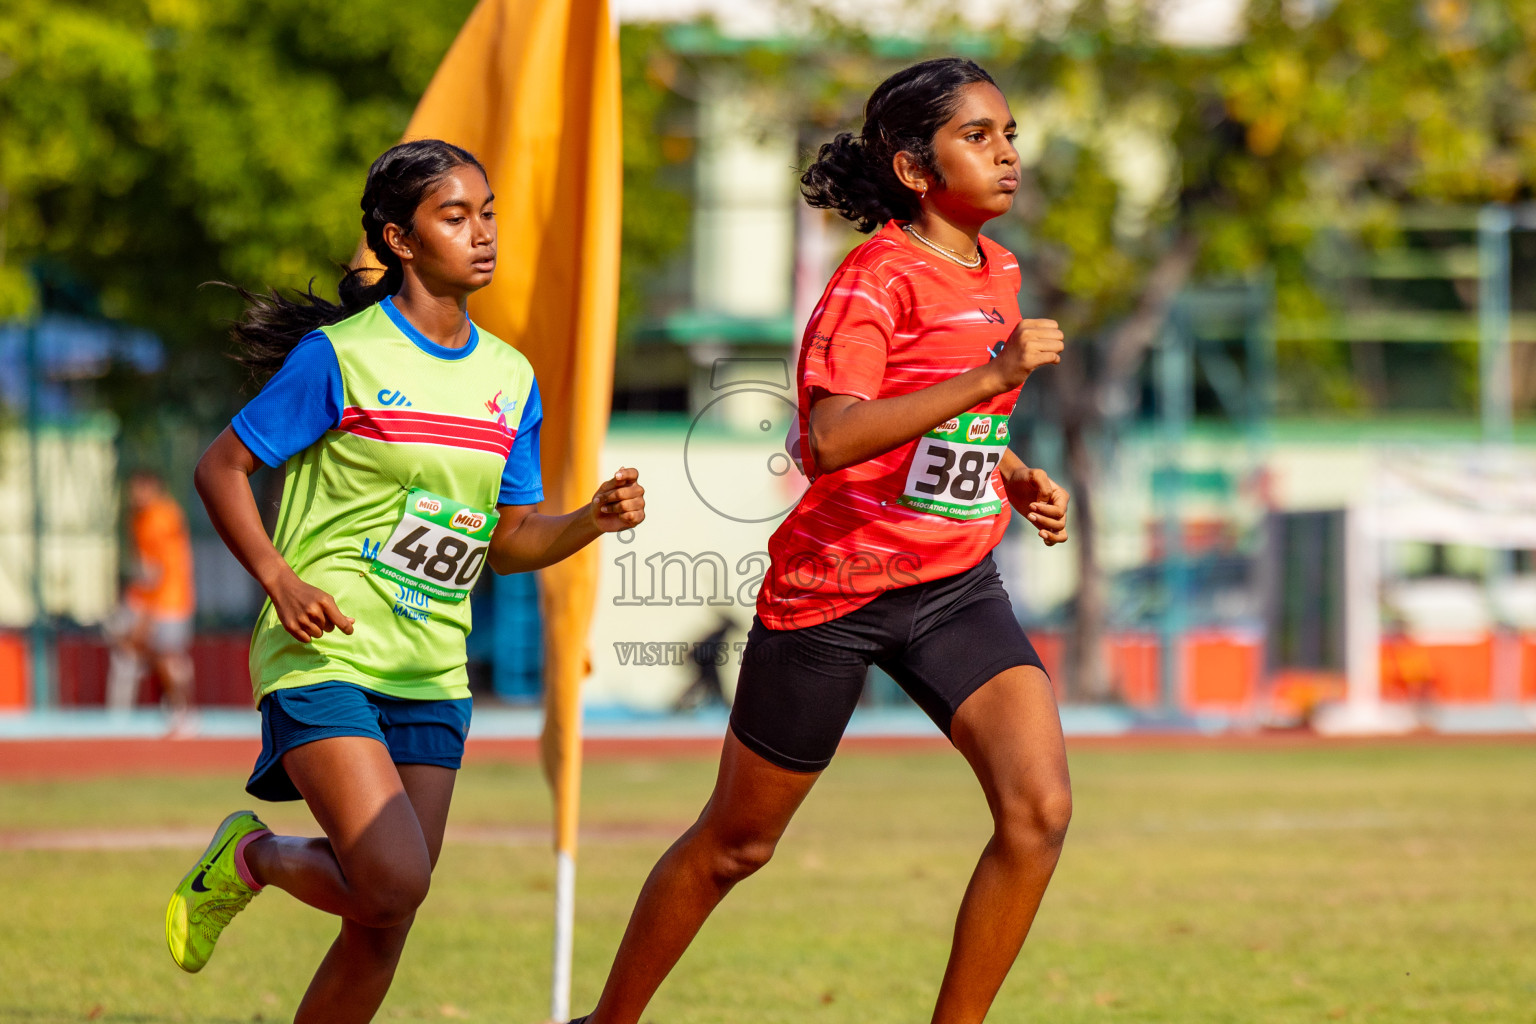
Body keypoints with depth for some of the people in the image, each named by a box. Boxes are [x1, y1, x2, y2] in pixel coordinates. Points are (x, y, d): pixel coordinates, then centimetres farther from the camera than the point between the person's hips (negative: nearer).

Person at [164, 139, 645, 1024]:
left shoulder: (510, 378, 10)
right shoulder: (340, 356, -8)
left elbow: (507, 540, 14)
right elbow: (224, 468, -3)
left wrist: (594, 520, -5)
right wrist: (280, 579, -17)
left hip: (431, 677, 6)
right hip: (326, 657, -6)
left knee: (384, 924, 2)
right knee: (393, 882, -20)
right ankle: (249, 859, 8)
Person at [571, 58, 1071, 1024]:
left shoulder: (997, 271, 8)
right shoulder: (879, 276, -16)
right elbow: (833, 438, -32)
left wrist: (1016, 476, 9)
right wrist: (991, 375, -35)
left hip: (955, 584, 6)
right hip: (835, 583, -6)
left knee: (1040, 807, -16)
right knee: (736, 843, 9)